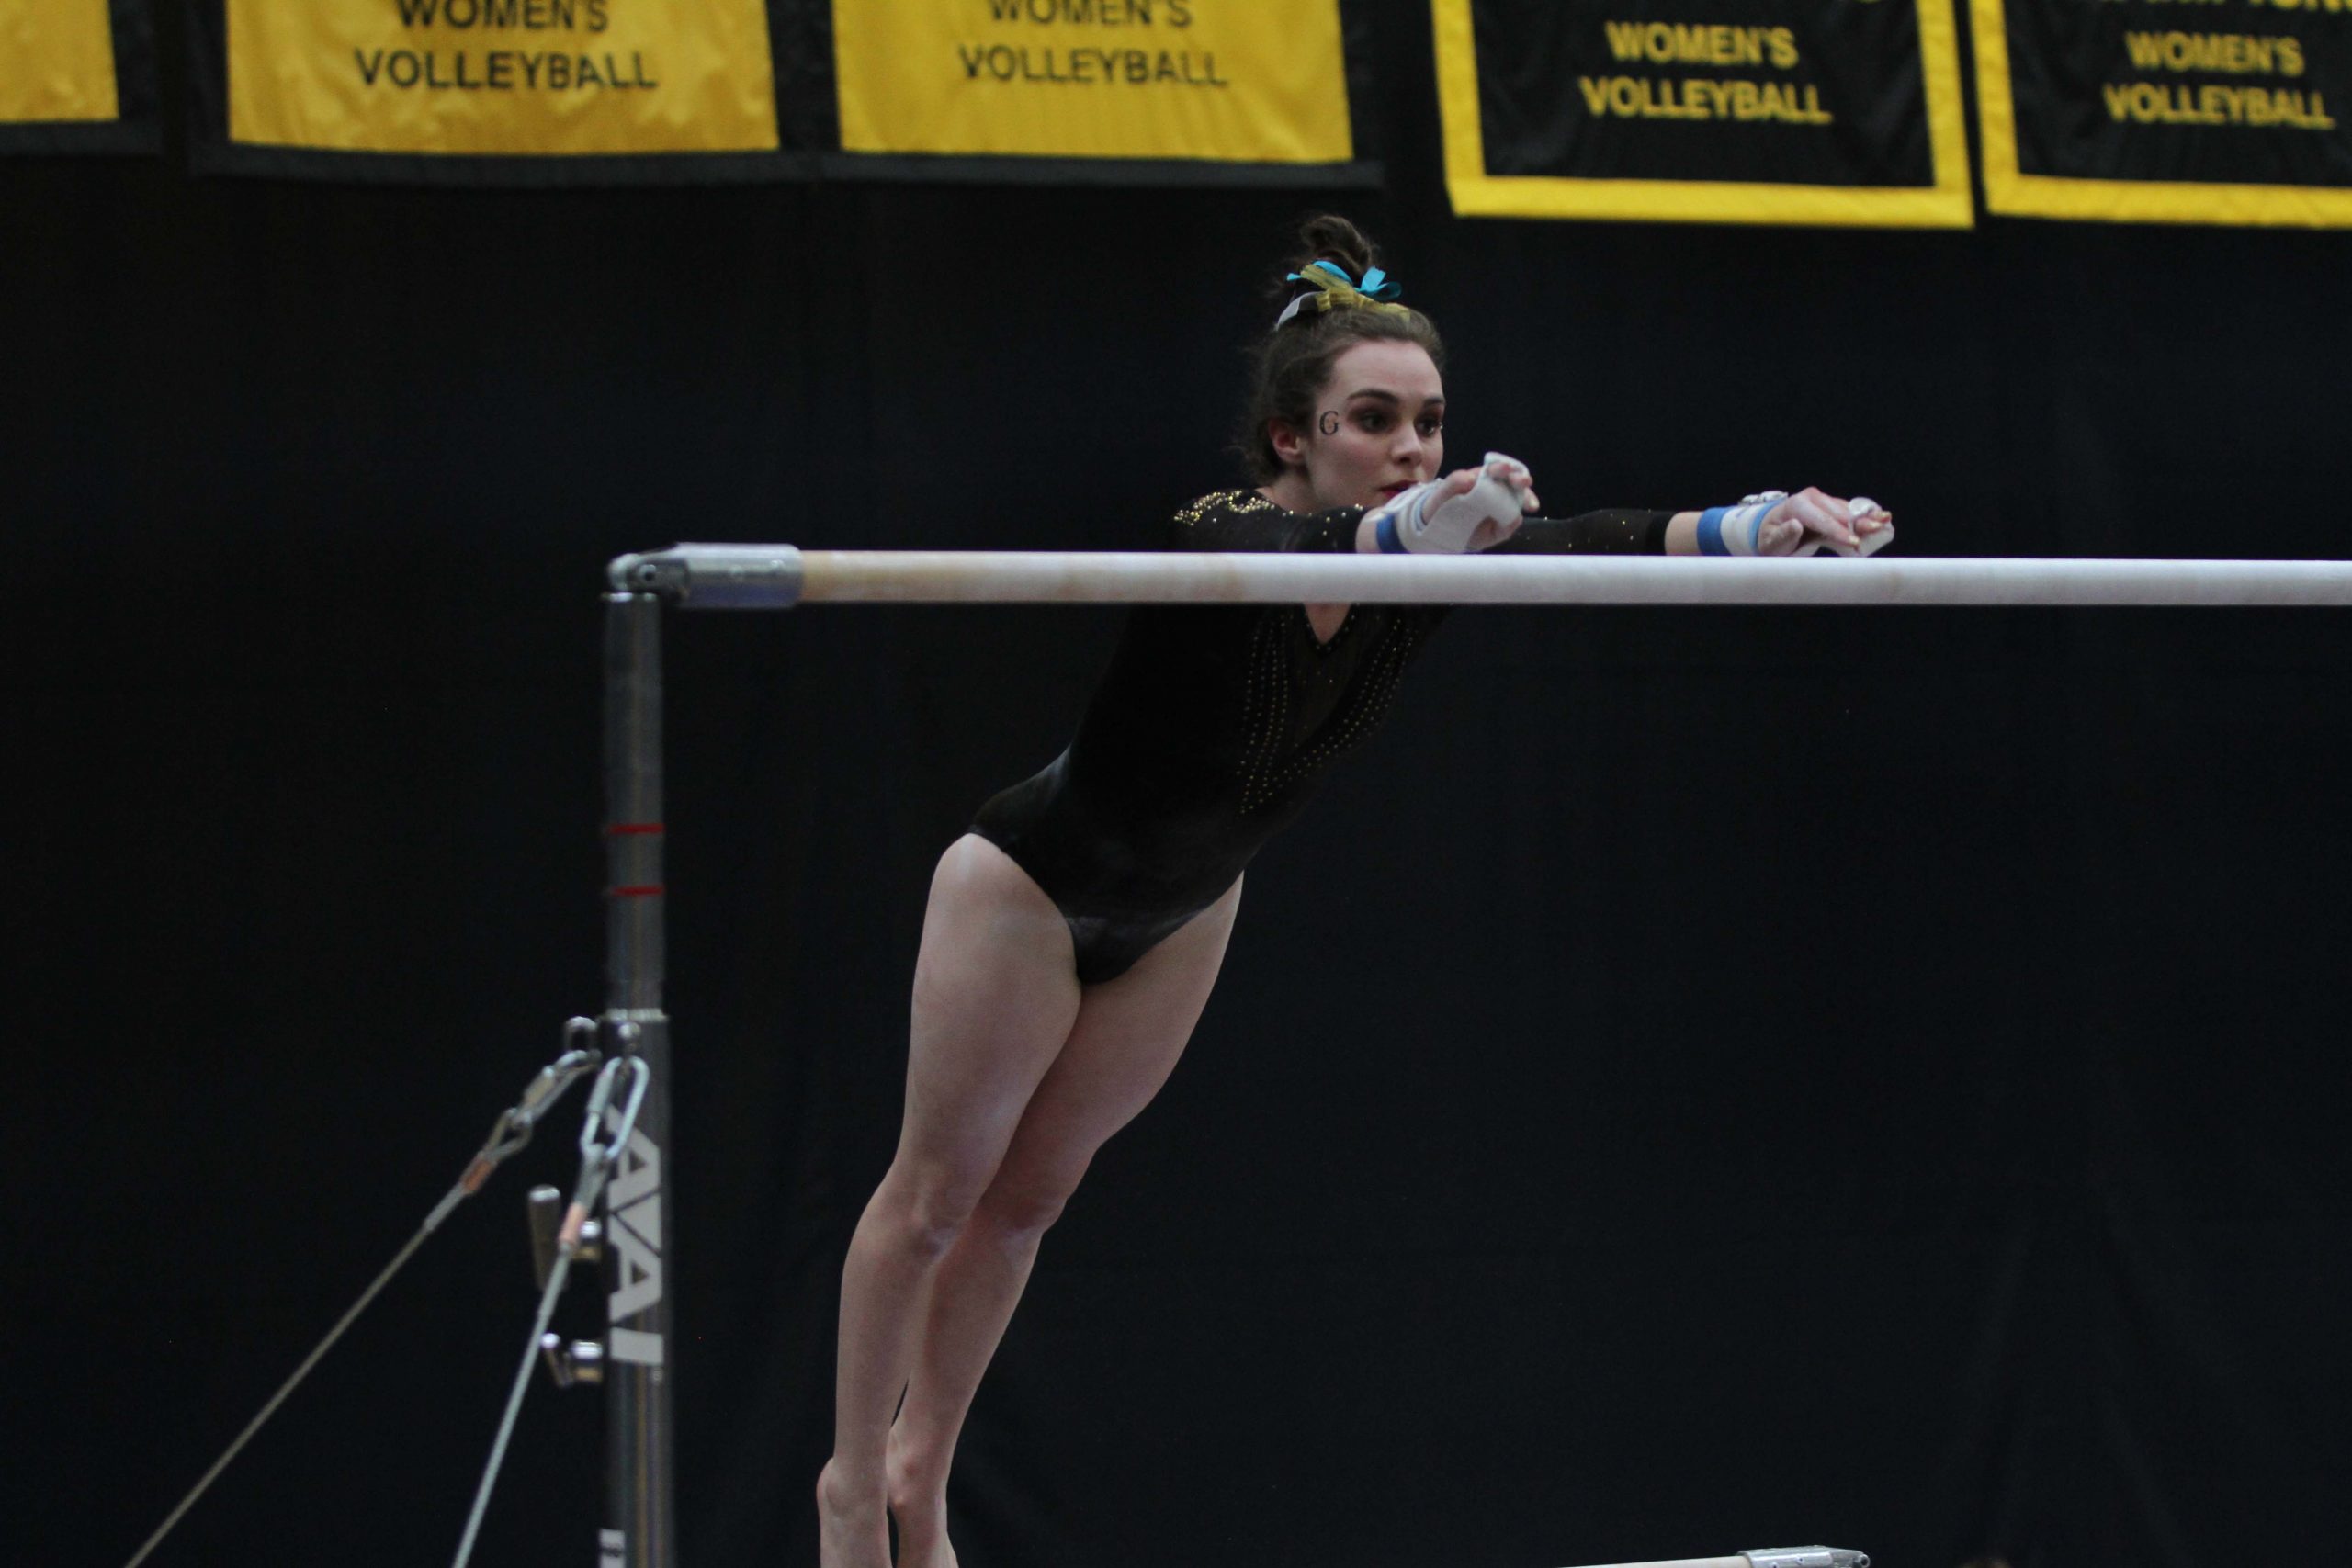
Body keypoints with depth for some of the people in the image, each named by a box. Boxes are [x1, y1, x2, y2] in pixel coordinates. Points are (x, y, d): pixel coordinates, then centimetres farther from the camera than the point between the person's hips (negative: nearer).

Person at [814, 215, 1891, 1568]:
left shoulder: (1440, 544, -21)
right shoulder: (1219, 547, -37)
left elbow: (1589, 547, -37)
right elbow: (1304, 552, -60)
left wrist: (1760, 526, -56)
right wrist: (1409, 531, -83)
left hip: (1183, 911, 6)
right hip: (1037, 883, -6)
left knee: (1029, 1200, 18)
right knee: (936, 1197, 7)